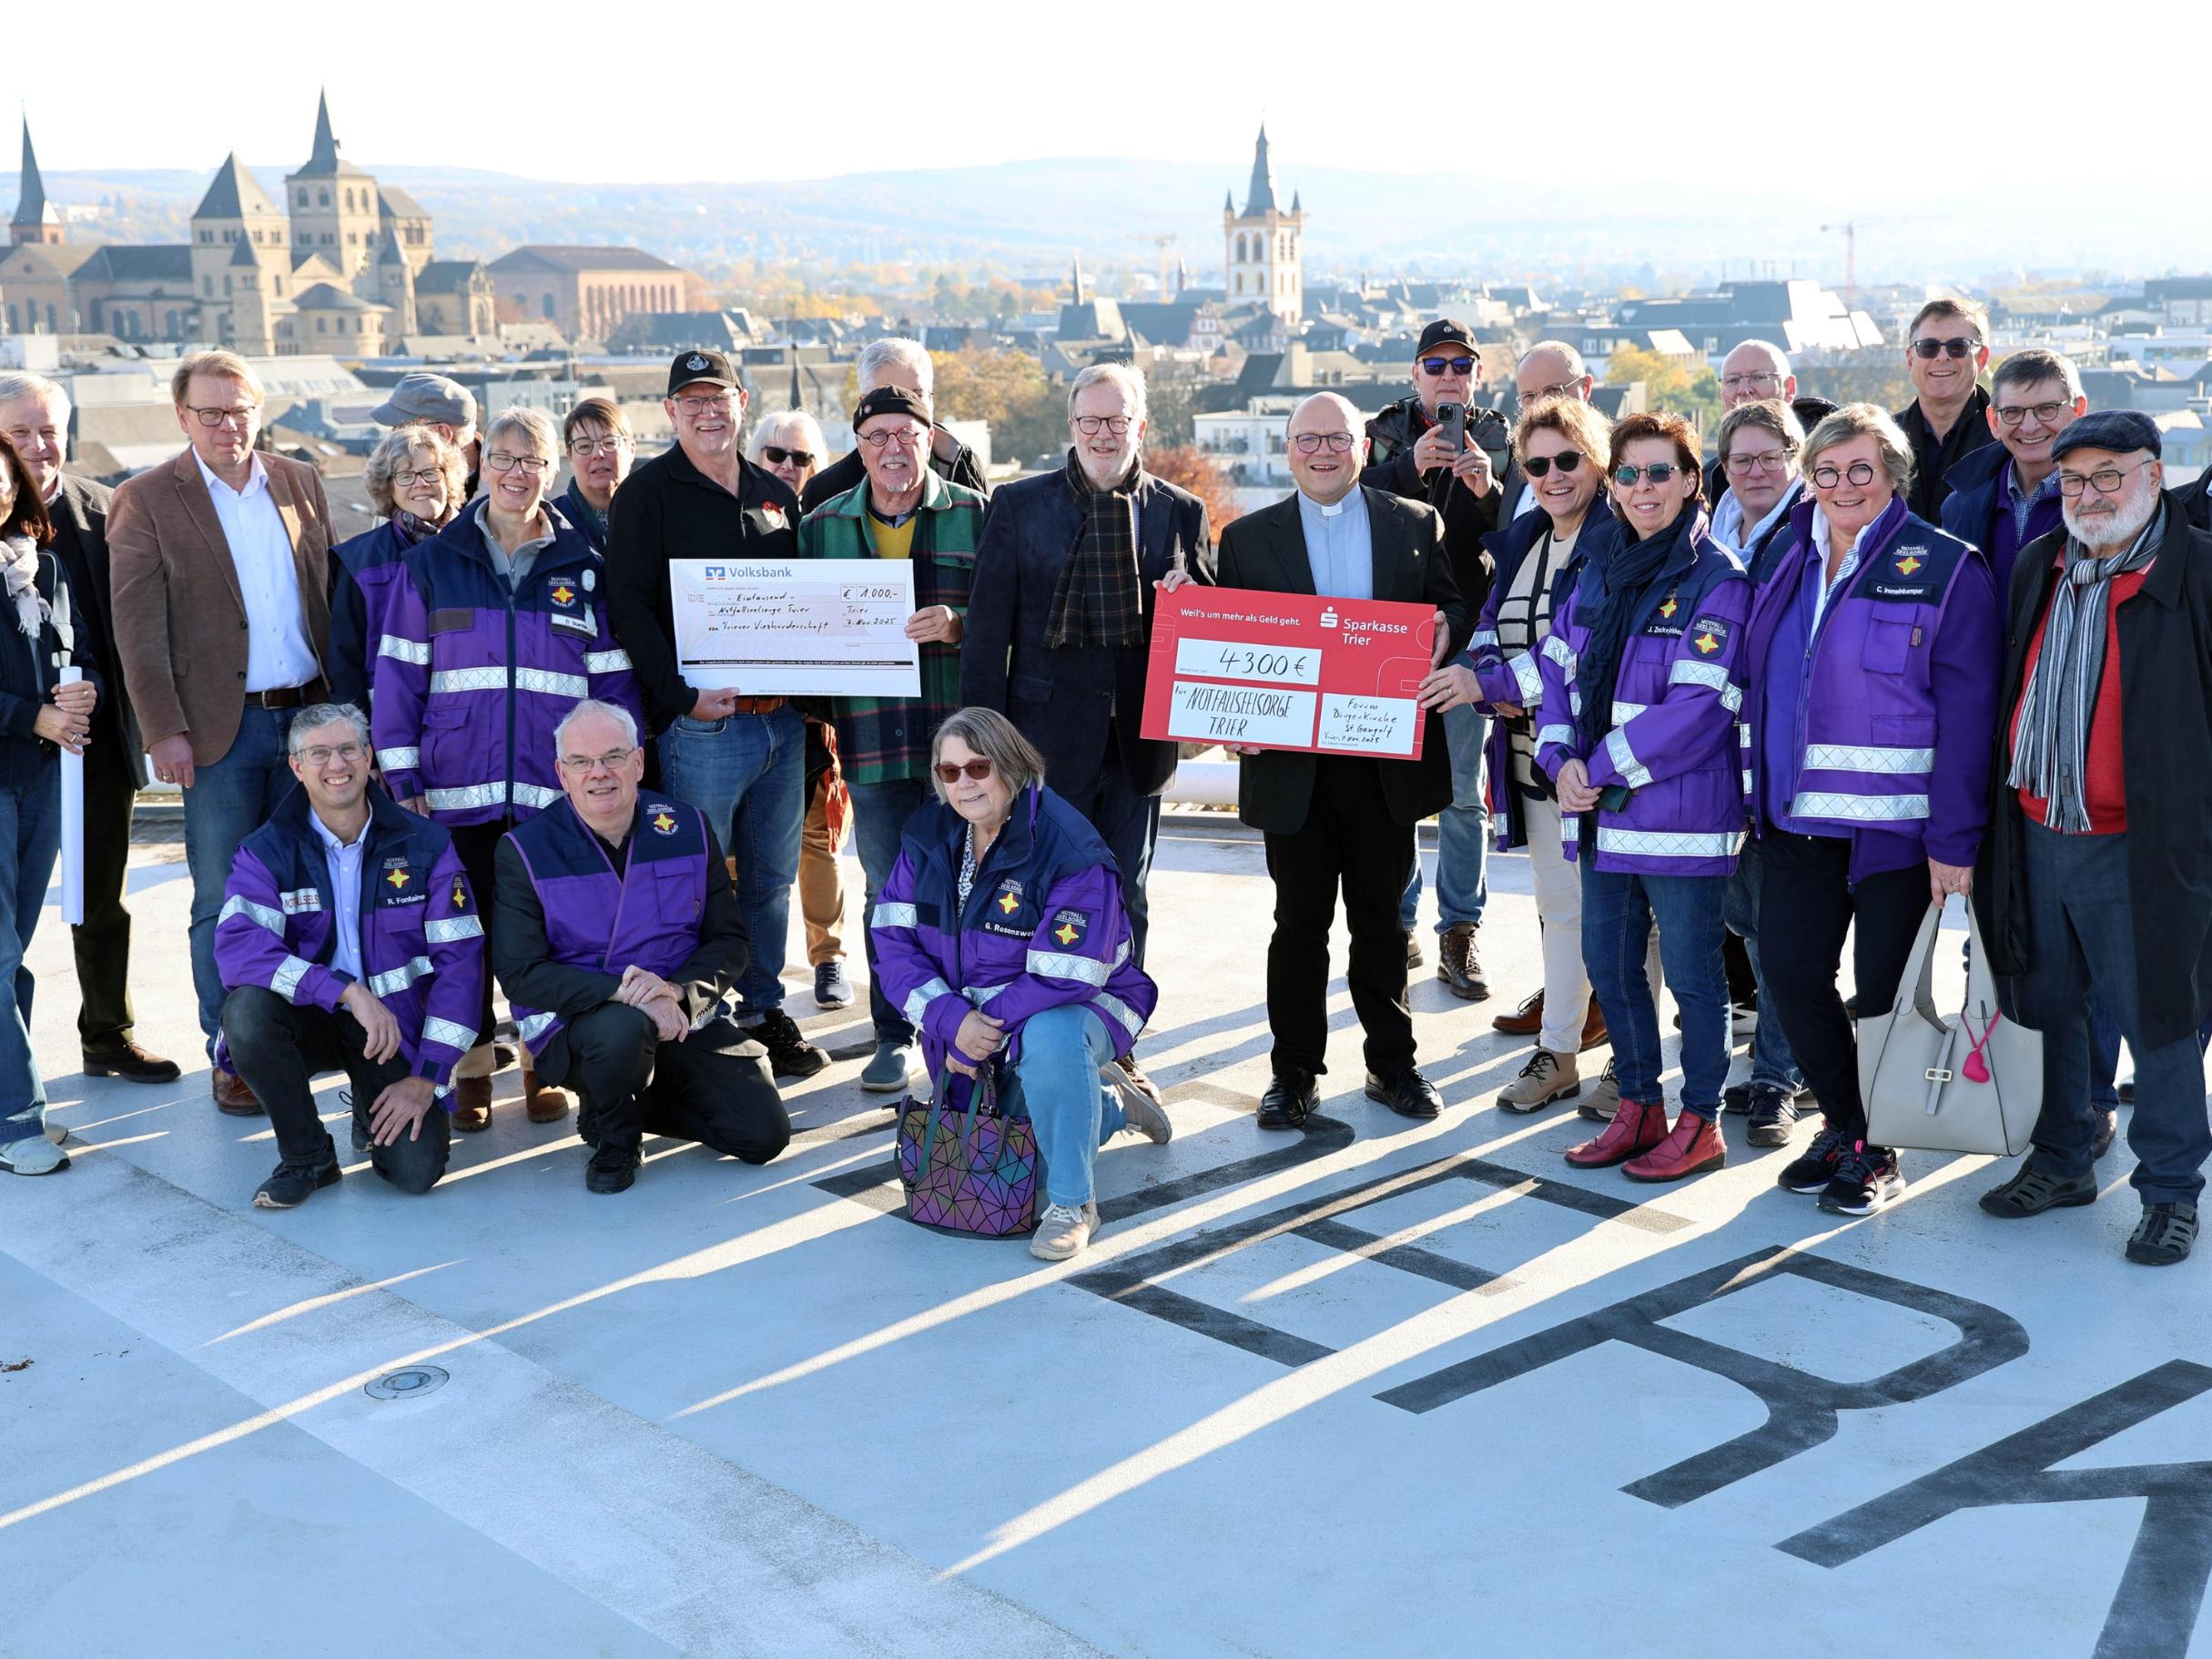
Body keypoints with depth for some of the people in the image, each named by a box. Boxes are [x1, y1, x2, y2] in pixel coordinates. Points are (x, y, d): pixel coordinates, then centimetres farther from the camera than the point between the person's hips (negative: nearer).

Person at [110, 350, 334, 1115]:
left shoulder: (300, 483, 10)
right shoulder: (145, 501, -2)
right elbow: (138, 629, -6)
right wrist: (164, 731, -12)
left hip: (310, 715, 4)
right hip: (221, 730, -3)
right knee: (223, 902, 2)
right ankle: (231, 1058, 11)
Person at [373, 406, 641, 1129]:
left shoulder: (582, 566, 7)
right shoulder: (433, 562, 5)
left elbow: (613, 682, 8)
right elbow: (398, 675, 3)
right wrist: (400, 780, -2)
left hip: (556, 790, 0)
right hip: (457, 787, 0)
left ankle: (543, 1067, 19)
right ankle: (471, 1071, 17)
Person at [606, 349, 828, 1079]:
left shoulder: (776, 496, 15)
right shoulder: (648, 493, -2)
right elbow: (627, 602, -9)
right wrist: (680, 695, -17)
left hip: (782, 717, 5)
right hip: (703, 719, -5)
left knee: (772, 878, 12)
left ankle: (765, 1012, 23)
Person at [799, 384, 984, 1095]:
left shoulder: (974, 515, 3)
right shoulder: (822, 525, 10)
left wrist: (958, 625, -19)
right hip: (871, 738, 2)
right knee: (888, 891, 7)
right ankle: (894, 1034, 18)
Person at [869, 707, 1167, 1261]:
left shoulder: (1068, 851, -23)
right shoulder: (927, 836, -4)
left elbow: (1067, 976, -27)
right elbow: (893, 937, -7)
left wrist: (981, 1036, -25)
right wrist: (954, 1021, -22)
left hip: (1077, 1004, -6)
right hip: (969, 1021, 6)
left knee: (1049, 1038, -41)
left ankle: (1071, 1203, -23)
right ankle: (1108, 1105, 32)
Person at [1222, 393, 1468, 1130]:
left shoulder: (1416, 524, 8)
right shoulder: (1248, 537, 6)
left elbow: (1453, 607, 9)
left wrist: (1445, 626, -15)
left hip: (1387, 760, 1)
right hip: (1292, 760, 0)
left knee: (1381, 919, 11)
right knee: (1299, 923, 6)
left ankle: (1392, 1064, 22)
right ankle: (1294, 1071, 16)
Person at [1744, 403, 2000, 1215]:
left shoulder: (1945, 569, -8)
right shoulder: (1788, 561, 10)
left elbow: (1966, 712, -11)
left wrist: (1955, 839, -15)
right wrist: (1759, 795, 8)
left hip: (1894, 823, -5)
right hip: (1798, 815, 5)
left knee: (1884, 990, 4)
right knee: (1791, 975, 6)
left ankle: (1878, 1151, 22)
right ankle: (1842, 1127, 26)